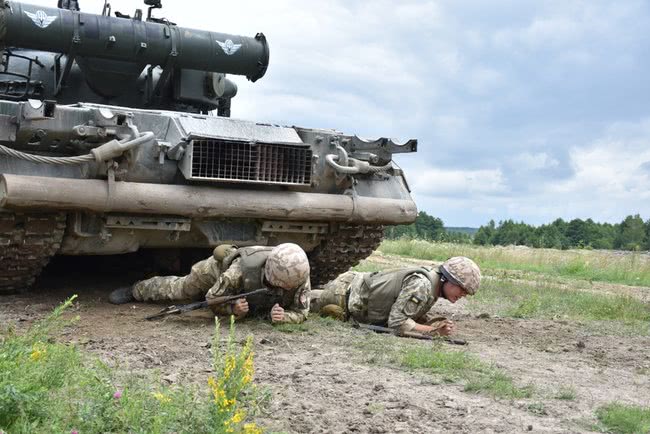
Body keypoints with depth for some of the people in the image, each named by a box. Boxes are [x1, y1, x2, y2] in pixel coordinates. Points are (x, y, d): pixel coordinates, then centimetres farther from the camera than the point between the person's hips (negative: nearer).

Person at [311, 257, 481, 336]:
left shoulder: (433, 281, -3)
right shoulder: (421, 285, -32)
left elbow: (417, 311, 8)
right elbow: (397, 322, -34)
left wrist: (437, 321, -12)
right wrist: (434, 330, -30)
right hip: (345, 294, -8)